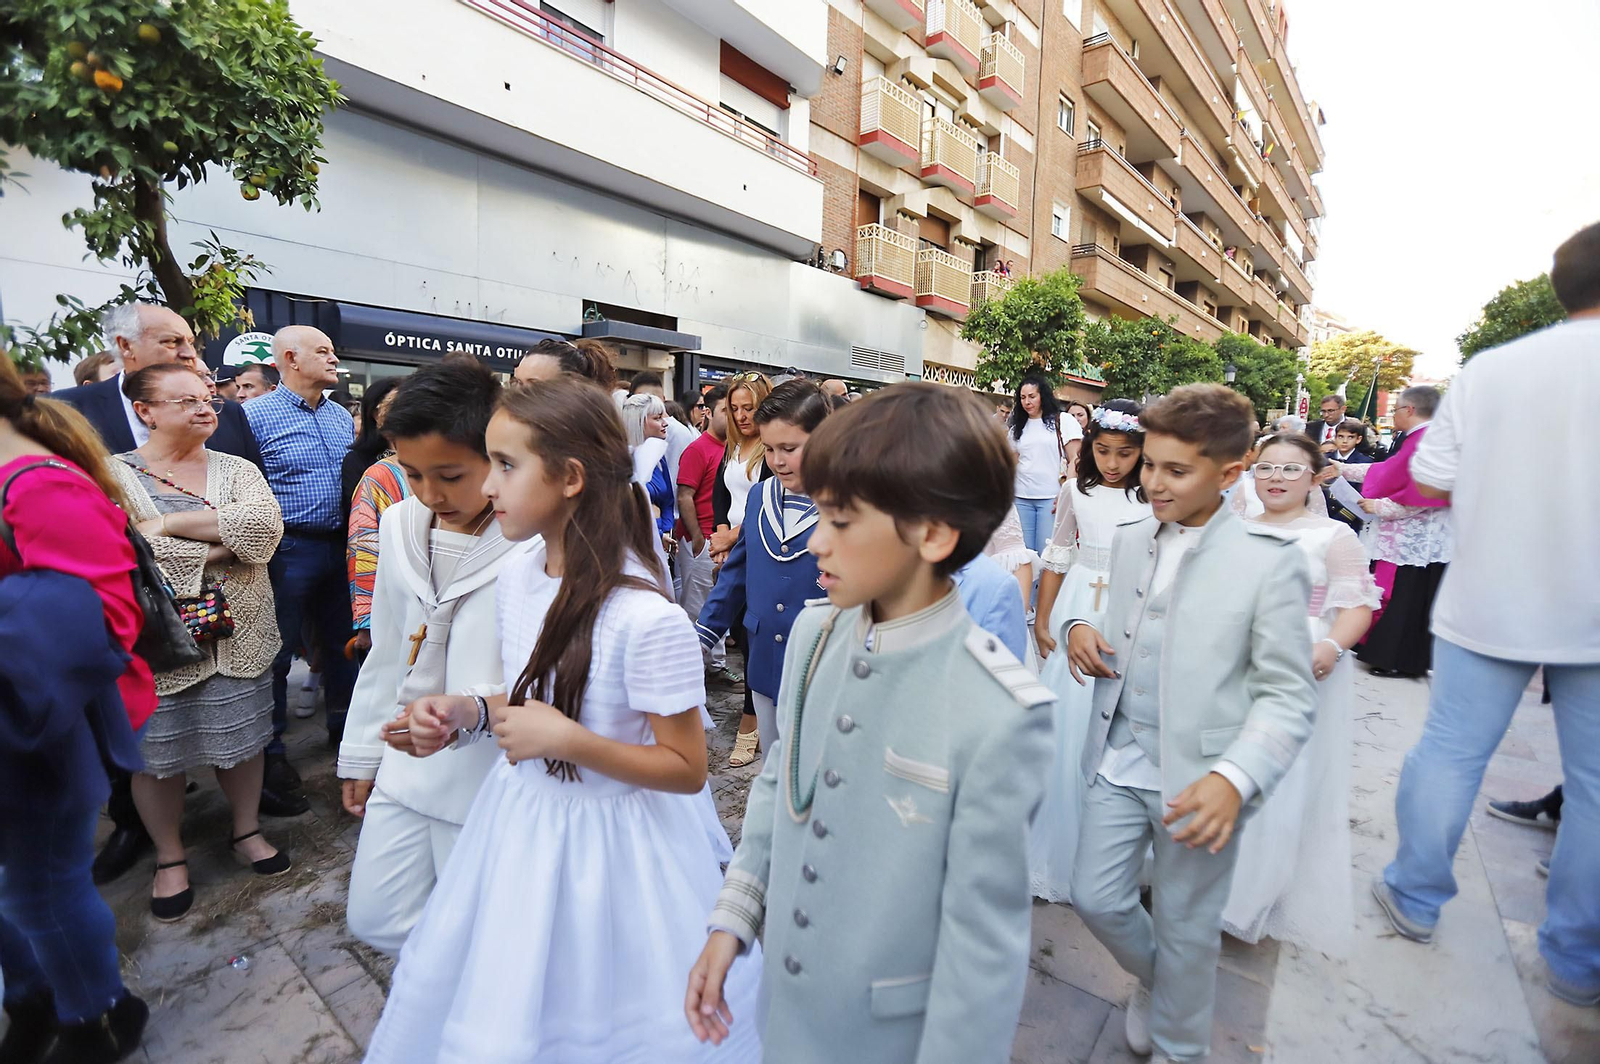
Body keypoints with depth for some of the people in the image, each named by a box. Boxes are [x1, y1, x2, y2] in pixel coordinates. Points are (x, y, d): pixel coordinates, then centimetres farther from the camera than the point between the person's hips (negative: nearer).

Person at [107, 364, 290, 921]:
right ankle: (170, 859, 33)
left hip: (238, 636, 2)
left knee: (242, 738, 13)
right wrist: (220, 548, -15)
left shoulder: (238, 470, 4)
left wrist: (169, 525, -17)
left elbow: (265, 524, -16)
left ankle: (247, 830, 35)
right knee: (159, 754, 12)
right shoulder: (113, 476, -4)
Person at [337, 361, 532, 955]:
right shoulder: (401, 526, 1)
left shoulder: (537, 546, -22)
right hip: (406, 764, 7)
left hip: (491, 774, -6)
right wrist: (362, 751, 17)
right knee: (375, 920, 20)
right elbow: (387, 649, 11)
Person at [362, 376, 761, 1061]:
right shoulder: (517, 575, -5)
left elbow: (687, 769, -20)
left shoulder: (646, 619, -29)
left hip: (606, 840, -6)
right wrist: (465, 714, -8)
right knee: (497, 1008, 26)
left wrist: (567, 740, -27)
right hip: (519, 819, 7)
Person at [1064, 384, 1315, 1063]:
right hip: (1119, 759, 5)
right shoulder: (1129, 542, 3)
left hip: (1197, 780, -4)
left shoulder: (1270, 562, -14)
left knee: (1186, 930, 15)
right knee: (1095, 899, 14)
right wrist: (1083, 633, -7)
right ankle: (1152, 980, 48)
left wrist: (1235, 778, -28)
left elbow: (1289, 695, -13)